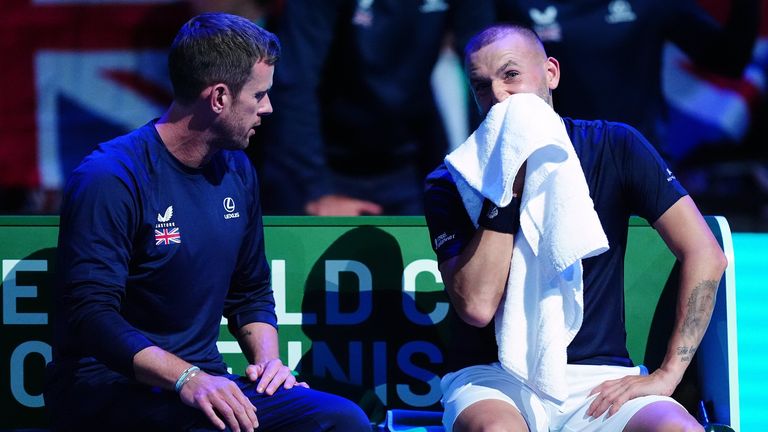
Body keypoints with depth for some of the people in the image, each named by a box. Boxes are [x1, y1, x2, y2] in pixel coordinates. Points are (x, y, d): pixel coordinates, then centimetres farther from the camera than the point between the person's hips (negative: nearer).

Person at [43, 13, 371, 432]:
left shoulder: (236, 170, 11)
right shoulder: (111, 178, -13)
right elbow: (90, 314, -21)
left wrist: (267, 358, 1)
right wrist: (185, 379, -32)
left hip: (201, 379, 7)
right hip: (112, 386, -7)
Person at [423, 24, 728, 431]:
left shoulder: (612, 149, 3)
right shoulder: (452, 183, 1)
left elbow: (704, 253, -1)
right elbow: (477, 306, -13)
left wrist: (666, 375, -9)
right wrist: (506, 188, -16)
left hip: (599, 380, 1)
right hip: (494, 378, -1)